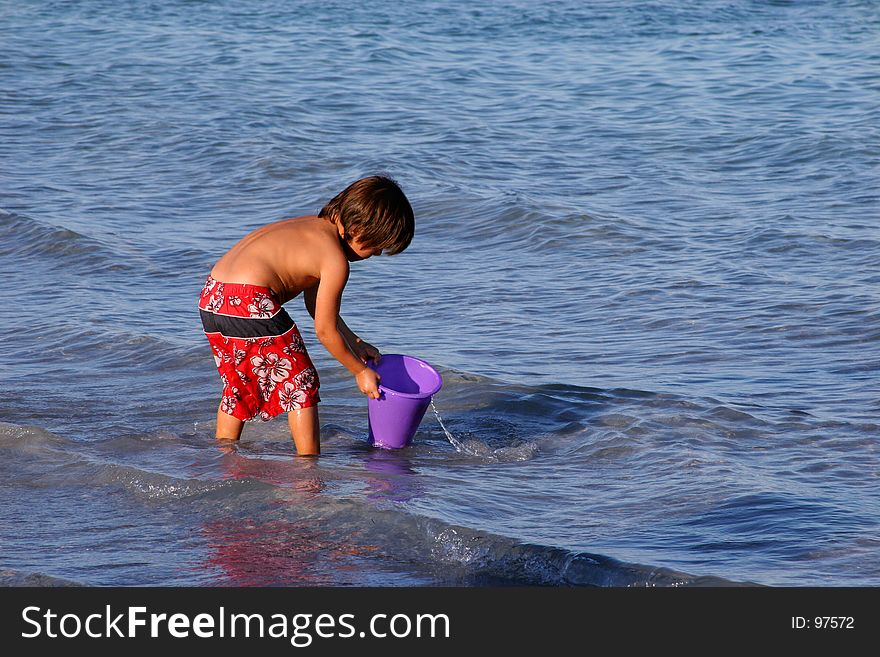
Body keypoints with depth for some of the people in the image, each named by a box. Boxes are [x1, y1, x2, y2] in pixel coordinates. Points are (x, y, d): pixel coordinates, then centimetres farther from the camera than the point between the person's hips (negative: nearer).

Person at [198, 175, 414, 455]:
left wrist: (356, 344, 32)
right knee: (300, 385, 6)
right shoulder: (336, 261, -9)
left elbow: (315, 303, 28)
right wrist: (360, 372, 10)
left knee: (238, 385, 27)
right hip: (250, 303, -9)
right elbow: (325, 331, -3)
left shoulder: (314, 226, 19)